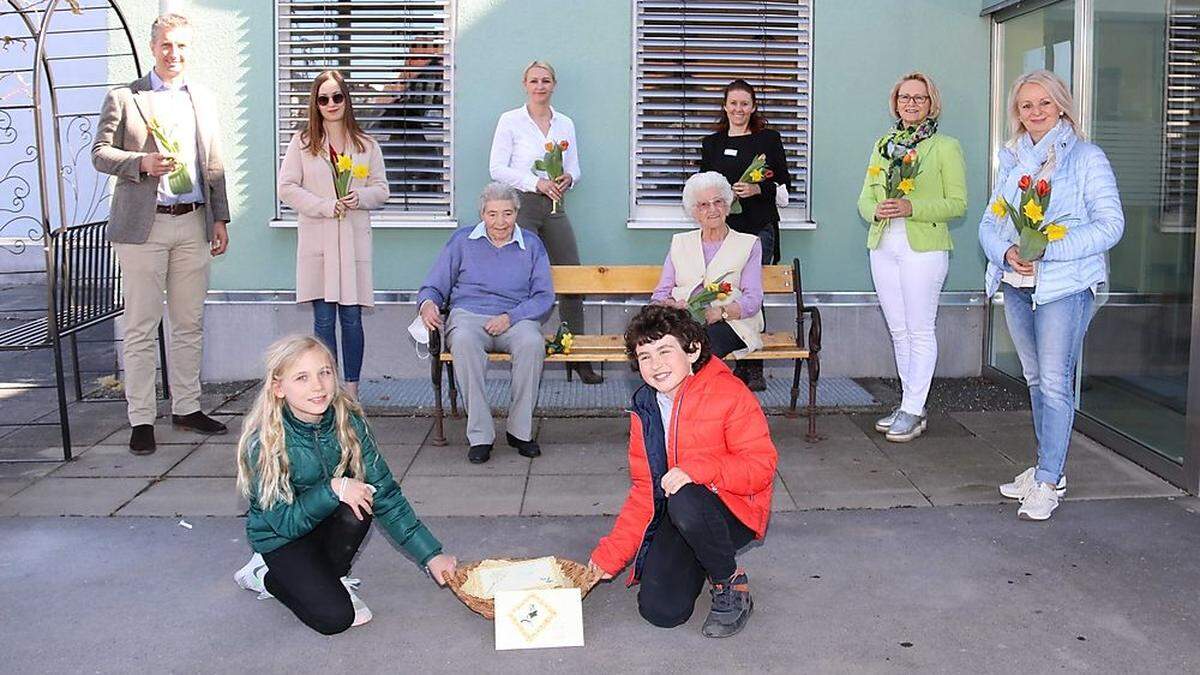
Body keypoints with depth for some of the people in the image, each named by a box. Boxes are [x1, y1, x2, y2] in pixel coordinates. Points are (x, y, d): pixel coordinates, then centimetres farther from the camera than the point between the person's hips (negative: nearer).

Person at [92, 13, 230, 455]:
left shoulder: (203, 99, 15)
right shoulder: (123, 98, 2)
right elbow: (100, 153, 0)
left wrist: (220, 218, 10)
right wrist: (142, 162, -19)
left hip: (193, 225, 4)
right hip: (143, 225, -4)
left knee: (189, 324, 10)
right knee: (141, 328, -1)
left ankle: (186, 408, 21)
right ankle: (141, 419, 5)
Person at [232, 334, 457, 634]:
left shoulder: (349, 423, -16)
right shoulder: (263, 443, -26)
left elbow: (385, 493, -13)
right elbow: (284, 522, -22)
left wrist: (430, 554, -17)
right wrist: (333, 490, -35)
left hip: (326, 524, 4)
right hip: (280, 539, -4)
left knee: (358, 504, -29)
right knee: (334, 617, -21)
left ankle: (330, 578, -1)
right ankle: (266, 575, 7)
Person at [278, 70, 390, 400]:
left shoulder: (366, 145, 10)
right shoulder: (302, 142, 6)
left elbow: (381, 189, 10)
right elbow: (287, 188, 1)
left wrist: (360, 196, -11)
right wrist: (325, 206, -11)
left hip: (354, 239, 1)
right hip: (316, 239, -1)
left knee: (351, 317, 1)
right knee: (323, 319, 0)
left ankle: (351, 390, 10)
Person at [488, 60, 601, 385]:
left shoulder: (565, 124, 14)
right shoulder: (510, 121, 1)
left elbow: (574, 166, 16)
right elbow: (497, 168, -5)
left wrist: (568, 178, -7)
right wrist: (536, 183, -14)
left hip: (555, 206, 4)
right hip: (521, 204, -4)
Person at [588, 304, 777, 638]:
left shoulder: (729, 394, -14)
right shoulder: (644, 409, 4)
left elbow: (761, 465, -18)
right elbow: (644, 489, 9)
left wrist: (697, 469, -33)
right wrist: (610, 553, 4)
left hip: (736, 510, -5)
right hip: (674, 515, 5)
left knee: (685, 501, -38)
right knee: (660, 611, -13)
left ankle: (732, 584, -9)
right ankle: (699, 564, 23)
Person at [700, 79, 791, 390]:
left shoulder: (769, 139, 8)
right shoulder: (711, 143, 15)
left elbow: (784, 184, 7)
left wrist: (758, 189, -11)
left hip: (759, 227, -2)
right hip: (723, 228, 3)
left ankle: (754, 368, -2)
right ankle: (737, 365, 5)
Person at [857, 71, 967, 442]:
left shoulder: (945, 147, -1)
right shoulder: (882, 145, 16)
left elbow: (958, 203, -6)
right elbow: (865, 196, 15)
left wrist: (911, 208, -19)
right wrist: (875, 210, -9)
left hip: (924, 248, -6)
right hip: (883, 246, 6)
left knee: (920, 330, -3)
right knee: (898, 329, 10)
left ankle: (913, 411, 2)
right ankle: (910, 402, 20)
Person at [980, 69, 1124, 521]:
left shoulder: (1086, 157, -4)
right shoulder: (1011, 159, 13)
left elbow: (1110, 224, -10)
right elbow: (990, 222, 11)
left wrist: (1047, 248, -20)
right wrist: (1006, 253, -12)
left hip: (1066, 285, -6)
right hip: (1016, 285, 6)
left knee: (1055, 383, -8)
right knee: (1035, 379, 13)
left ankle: (1047, 483, -3)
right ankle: (1050, 467, 26)